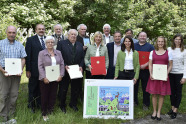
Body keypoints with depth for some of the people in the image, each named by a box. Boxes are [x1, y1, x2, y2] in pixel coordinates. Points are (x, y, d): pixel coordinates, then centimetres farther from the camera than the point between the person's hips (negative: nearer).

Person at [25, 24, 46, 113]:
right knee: (32, 88, 10)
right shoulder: (30, 40, -3)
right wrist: (28, 70, -11)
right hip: (34, 69, -3)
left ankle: (39, 104, 31)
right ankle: (31, 105, 27)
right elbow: (28, 56, -7)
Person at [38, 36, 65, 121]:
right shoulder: (41, 53, 0)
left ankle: (50, 112, 23)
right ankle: (44, 114, 20)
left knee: (53, 95, 9)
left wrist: (61, 75, -5)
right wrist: (44, 77, -15)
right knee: (44, 96, 6)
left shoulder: (58, 53, 9)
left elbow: (62, 64, 6)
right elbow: (40, 66, -7)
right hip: (45, 79, -3)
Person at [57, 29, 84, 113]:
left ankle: (73, 104, 31)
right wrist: (64, 65, -17)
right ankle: (62, 105, 26)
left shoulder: (80, 45, 11)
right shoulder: (61, 43, -2)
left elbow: (82, 57, 10)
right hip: (65, 70, -3)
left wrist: (81, 66, -5)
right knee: (63, 89, 8)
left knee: (75, 89, 13)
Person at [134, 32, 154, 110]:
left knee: (145, 88, 4)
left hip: (145, 70, -2)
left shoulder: (150, 46, 4)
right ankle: (134, 102, 23)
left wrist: (145, 65, -16)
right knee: (134, 86, 8)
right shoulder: (134, 46, 12)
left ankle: (146, 104, 17)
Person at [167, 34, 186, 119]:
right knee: (172, 91, 11)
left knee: (178, 92, 4)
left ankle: (175, 110, 12)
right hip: (171, 73, 2)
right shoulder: (169, 49, 3)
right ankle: (172, 107, 25)